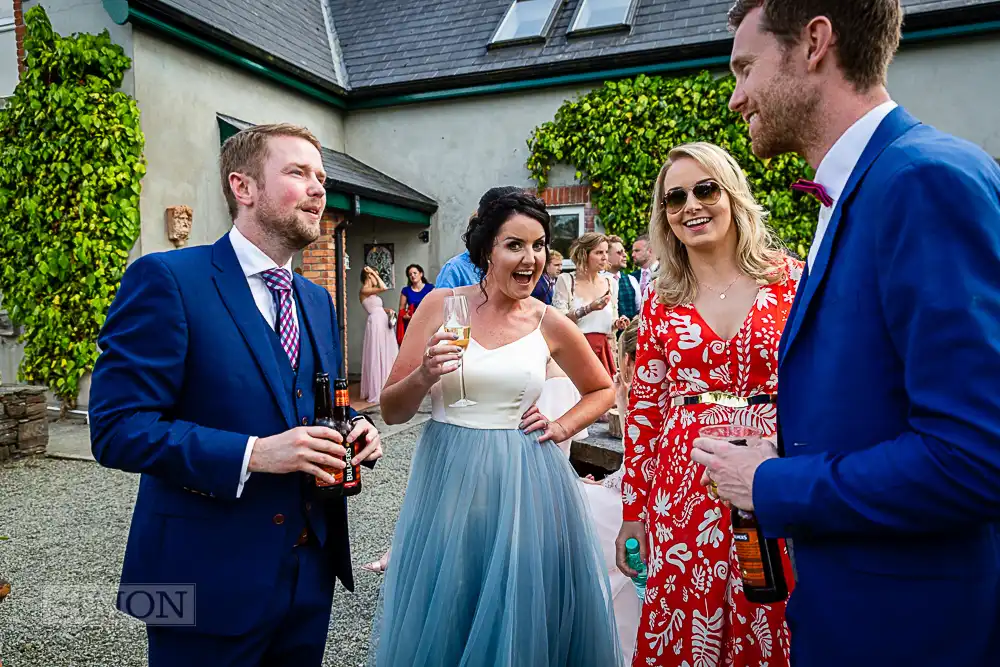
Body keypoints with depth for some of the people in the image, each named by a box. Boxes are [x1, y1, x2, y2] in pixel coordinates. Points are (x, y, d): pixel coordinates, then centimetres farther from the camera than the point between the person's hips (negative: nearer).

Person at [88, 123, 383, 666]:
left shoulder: (318, 301, 10)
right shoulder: (166, 278, -12)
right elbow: (117, 429, -17)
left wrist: (356, 431, -4)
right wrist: (252, 454, -25)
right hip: (209, 579, -6)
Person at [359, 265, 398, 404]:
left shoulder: (371, 292, 19)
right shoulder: (364, 291, -8)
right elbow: (384, 288, -22)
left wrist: (388, 310, 4)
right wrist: (375, 273, -12)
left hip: (383, 323, 9)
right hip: (375, 324, -9)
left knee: (387, 356, 10)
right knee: (377, 357, -6)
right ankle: (376, 392, 1)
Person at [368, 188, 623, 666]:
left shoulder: (549, 324, -1)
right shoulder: (441, 305, -3)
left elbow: (602, 389, 17)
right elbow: (391, 411, -1)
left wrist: (564, 426, 1)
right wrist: (423, 377, -20)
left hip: (525, 482, 1)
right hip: (447, 475, 0)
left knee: (522, 618, 13)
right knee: (442, 619, 13)